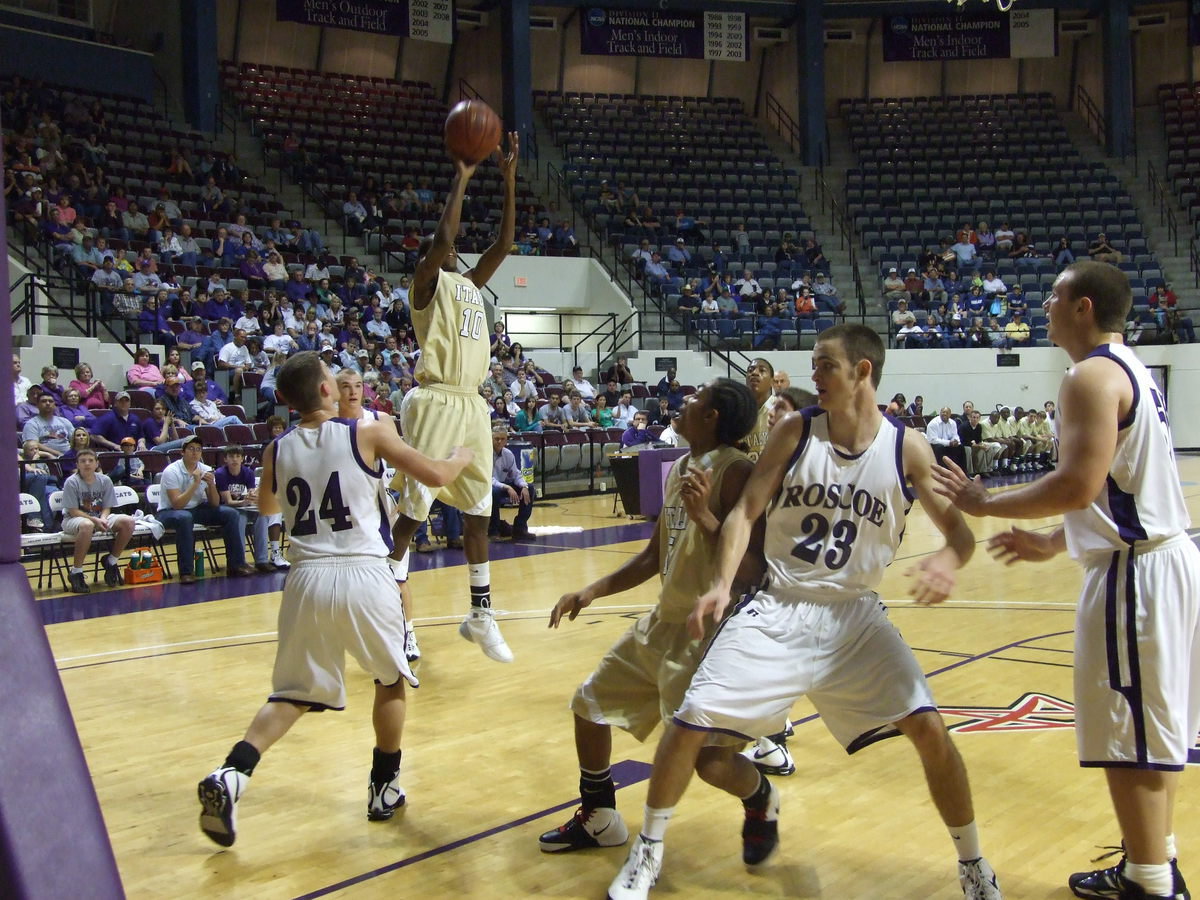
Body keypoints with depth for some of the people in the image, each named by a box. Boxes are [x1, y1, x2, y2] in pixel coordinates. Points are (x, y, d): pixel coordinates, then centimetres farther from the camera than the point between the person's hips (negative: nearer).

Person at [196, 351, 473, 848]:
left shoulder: (277, 450, 7)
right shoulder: (368, 434, -3)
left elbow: (266, 507, 27)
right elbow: (436, 475, 2)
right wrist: (461, 457, 23)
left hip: (307, 579, 3)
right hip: (365, 577, -3)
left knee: (292, 695, 14)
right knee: (391, 680, 21)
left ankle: (230, 776, -7)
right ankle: (384, 789, 27)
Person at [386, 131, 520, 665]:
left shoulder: (471, 284, 19)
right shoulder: (427, 281, -1)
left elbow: (504, 242, 14)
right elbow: (442, 237, -17)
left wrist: (509, 178, 10)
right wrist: (461, 179, -10)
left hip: (471, 405, 8)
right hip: (435, 402, -7)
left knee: (479, 511, 10)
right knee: (413, 510, -6)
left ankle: (481, 615, 18)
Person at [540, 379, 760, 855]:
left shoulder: (735, 471, -18)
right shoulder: (679, 468, 9)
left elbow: (751, 571, -24)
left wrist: (704, 516, -33)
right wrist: (592, 591, 10)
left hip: (709, 632, -9)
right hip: (664, 622, 9)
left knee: (710, 761, -13)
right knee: (590, 702, 16)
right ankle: (598, 819, 34)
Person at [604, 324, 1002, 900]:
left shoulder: (907, 449, -6)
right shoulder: (795, 432, -5)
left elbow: (958, 529, -4)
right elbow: (745, 512, -4)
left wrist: (948, 560, -28)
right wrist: (720, 585, -20)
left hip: (854, 615, 0)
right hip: (777, 611, 0)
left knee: (928, 729, -12)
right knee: (690, 723, -8)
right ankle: (648, 852, 16)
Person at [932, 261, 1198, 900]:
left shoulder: (1092, 376, -15)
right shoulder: (1128, 369, 16)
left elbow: (1079, 485, -25)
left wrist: (984, 505, -15)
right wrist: (1052, 543, 21)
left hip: (1135, 571, -11)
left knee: (1128, 738, -2)